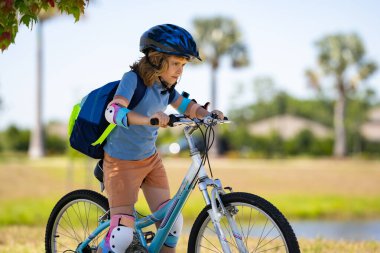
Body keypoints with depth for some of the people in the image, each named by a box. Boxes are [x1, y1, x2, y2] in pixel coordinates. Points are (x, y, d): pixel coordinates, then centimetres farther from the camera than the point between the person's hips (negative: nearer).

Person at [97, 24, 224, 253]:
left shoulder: (166, 86, -1)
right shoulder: (133, 79, -22)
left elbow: (185, 105, 12)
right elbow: (113, 111, -37)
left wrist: (208, 114, -10)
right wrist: (148, 119, -54)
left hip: (151, 160, 7)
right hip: (122, 162, -7)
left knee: (171, 222, 4)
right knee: (123, 234, -15)